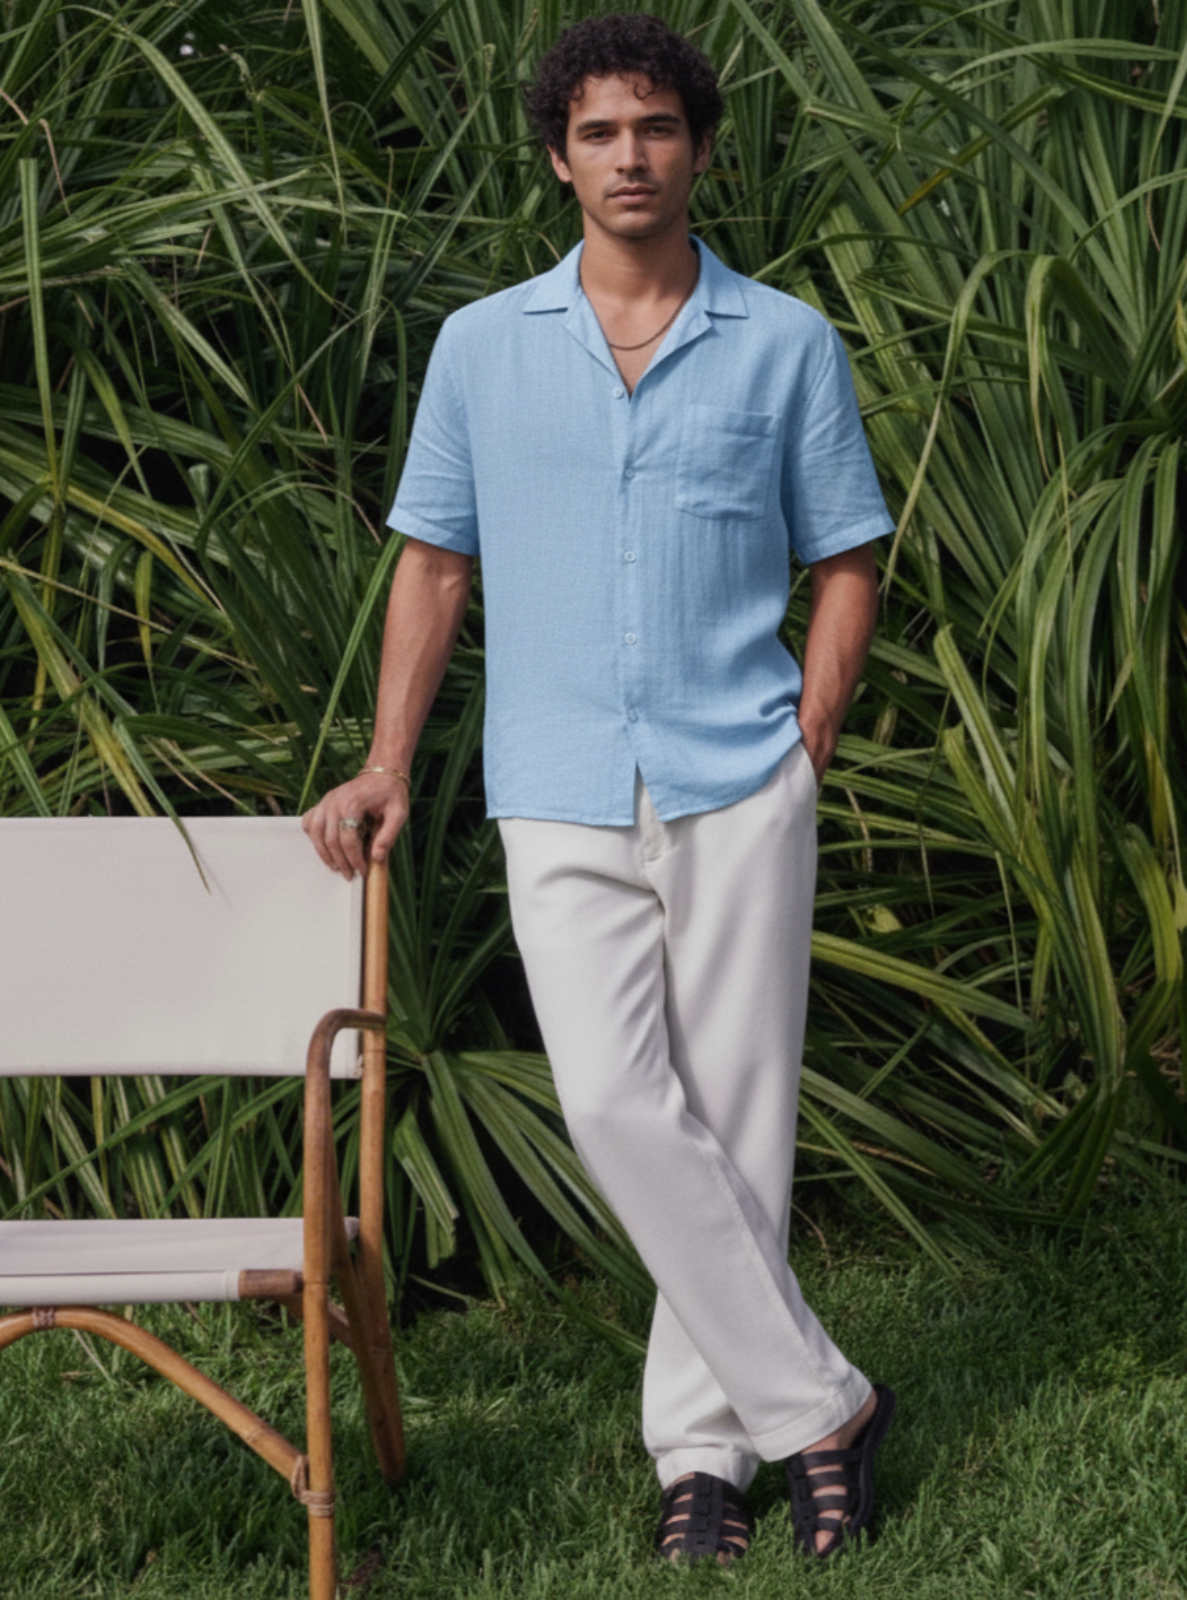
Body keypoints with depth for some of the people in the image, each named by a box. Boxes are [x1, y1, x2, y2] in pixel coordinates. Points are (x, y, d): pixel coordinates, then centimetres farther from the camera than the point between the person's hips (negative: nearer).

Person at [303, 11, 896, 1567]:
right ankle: (816, 1404, -2)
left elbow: (845, 563, 10)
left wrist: (803, 753, -1)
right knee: (621, 1106, -13)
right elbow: (434, 563, 14)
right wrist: (387, 766, 7)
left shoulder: (789, 346, 6)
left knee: (736, 1115, 0)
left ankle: (703, 1444, 12)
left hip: (736, 789, 0)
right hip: (561, 798, 1)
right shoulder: (481, 346, 9)